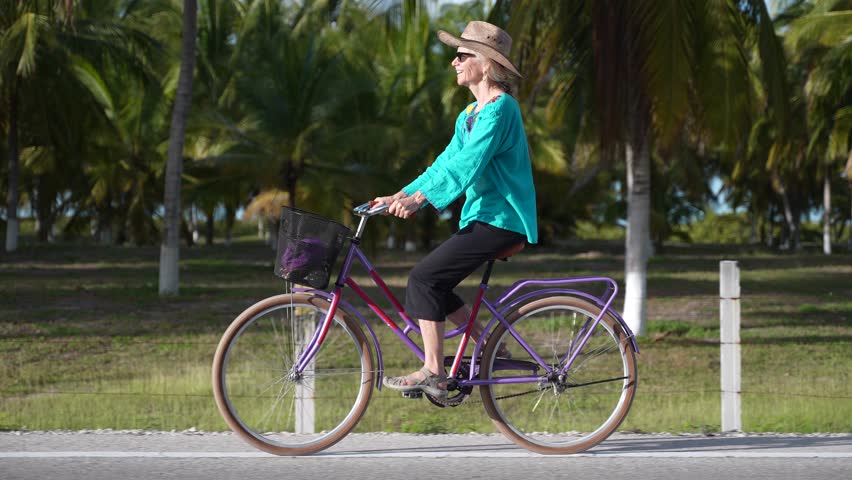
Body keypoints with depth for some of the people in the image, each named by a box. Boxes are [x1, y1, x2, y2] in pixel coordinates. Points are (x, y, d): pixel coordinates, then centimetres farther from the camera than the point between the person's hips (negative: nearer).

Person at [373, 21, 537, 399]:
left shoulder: (499, 109, -15)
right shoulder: (471, 114, 17)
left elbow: (467, 164, -25)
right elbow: (447, 162, 16)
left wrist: (418, 198, -30)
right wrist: (399, 196, 6)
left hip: (500, 220, -10)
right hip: (483, 216, 10)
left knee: (425, 278, -15)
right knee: (431, 284, 6)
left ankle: (433, 374, -12)